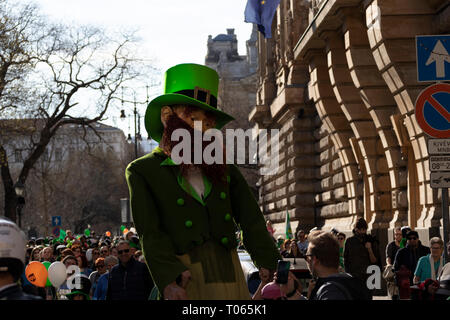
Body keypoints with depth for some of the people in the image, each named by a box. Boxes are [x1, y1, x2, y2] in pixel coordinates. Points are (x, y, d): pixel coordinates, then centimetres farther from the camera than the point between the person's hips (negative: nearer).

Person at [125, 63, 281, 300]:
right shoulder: (142, 171, 9)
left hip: (231, 280, 3)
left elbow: (252, 222, 9)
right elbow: (149, 233, -3)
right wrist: (169, 278, -19)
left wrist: (276, 269, -6)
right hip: (185, 285, -3)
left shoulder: (223, 169, 18)